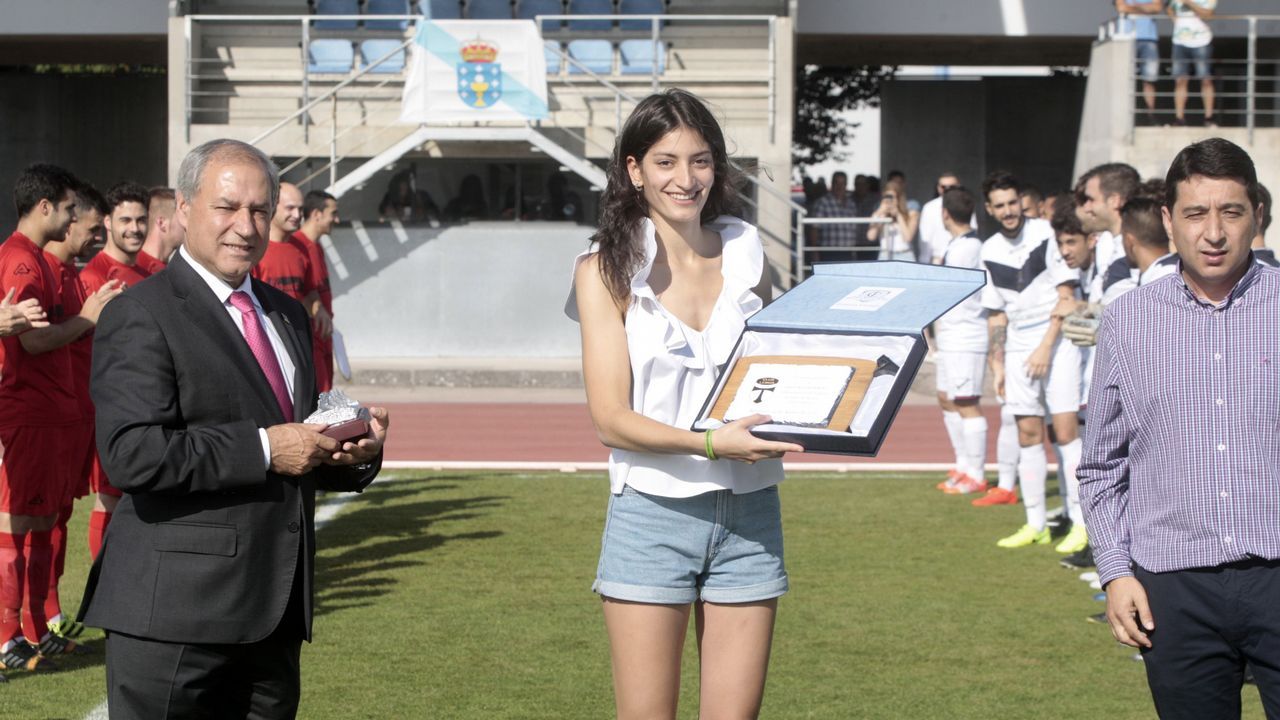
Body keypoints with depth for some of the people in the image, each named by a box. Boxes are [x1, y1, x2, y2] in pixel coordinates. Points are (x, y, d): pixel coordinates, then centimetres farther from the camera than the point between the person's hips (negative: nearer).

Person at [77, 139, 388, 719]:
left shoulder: (286, 315, 18)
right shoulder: (140, 316, -8)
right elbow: (132, 454, -21)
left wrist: (354, 453, 1)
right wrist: (264, 449, -20)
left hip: (275, 609, 7)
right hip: (177, 612, -7)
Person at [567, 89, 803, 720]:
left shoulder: (744, 252, 9)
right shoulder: (607, 267, -2)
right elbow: (611, 419, -8)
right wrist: (711, 442, -23)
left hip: (749, 511, 3)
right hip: (652, 517, -3)